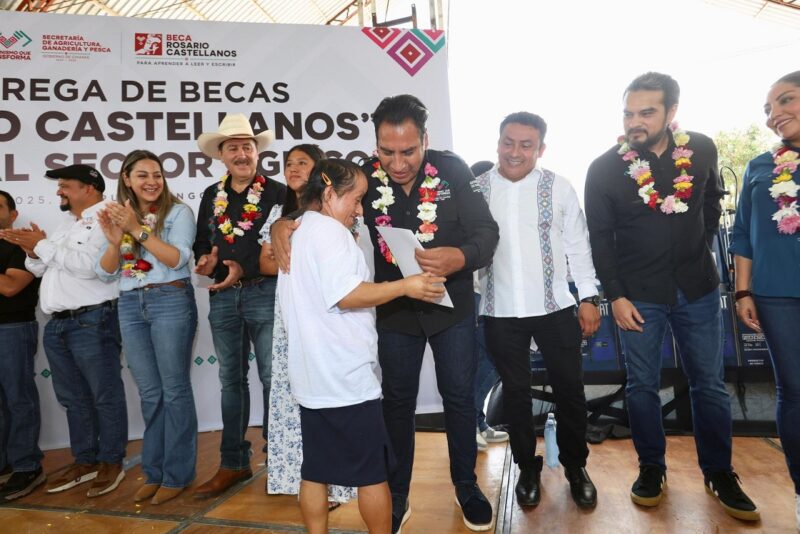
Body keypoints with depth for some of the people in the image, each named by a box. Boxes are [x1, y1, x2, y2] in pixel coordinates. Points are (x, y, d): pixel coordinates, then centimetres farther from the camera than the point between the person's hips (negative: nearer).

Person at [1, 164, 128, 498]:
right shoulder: (67, 224, 20)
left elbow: (88, 265, -22)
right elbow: (40, 269, 21)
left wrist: (44, 245, -10)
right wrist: (32, 251, 1)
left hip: (91, 321, -9)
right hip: (57, 323, 9)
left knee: (104, 394, 0)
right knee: (73, 397, 15)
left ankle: (112, 462, 11)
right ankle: (84, 460, 26)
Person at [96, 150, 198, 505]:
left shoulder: (178, 212, -1)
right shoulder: (119, 216, 13)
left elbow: (178, 258, -15)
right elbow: (105, 273, 8)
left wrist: (138, 229, -19)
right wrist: (115, 241, -10)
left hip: (170, 302, -5)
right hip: (131, 306, 5)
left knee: (174, 390, 0)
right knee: (149, 393, 12)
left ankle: (177, 475, 13)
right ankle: (154, 472, 24)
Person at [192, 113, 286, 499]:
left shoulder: (277, 192, -4)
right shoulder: (211, 196, 13)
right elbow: (201, 243, 17)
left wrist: (245, 268, -18)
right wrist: (204, 260, -5)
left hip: (265, 293, -5)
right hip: (222, 297, 5)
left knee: (272, 377, 1)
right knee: (231, 379, 12)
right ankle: (233, 464, 24)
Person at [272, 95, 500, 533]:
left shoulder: (451, 169, -14)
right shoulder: (366, 176, -11)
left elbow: (486, 232, -17)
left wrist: (459, 258, -39)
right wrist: (281, 223, -28)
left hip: (451, 305, 0)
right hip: (395, 310, 1)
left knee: (459, 396, 12)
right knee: (397, 401, 12)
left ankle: (466, 485, 35)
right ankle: (397, 496, 32)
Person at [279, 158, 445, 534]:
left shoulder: (297, 234, 18)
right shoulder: (329, 229, -12)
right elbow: (346, 294, -23)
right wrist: (405, 286, -18)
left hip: (313, 376, 9)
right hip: (345, 375, -9)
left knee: (315, 470, 14)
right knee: (372, 470, 5)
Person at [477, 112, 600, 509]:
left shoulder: (558, 187, -1)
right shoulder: (477, 188, -1)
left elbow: (578, 245, 3)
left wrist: (588, 297, 1)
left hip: (555, 307, 0)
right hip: (500, 311, 1)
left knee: (569, 389, 9)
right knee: (515, 391, 13)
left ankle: (575, 467, 32)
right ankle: (528, 468, 32)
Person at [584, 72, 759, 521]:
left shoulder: (702, 150, -2)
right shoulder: (604, 169, -9)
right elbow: (600, 237, -6)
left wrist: (701, 249, 11)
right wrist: (615, 296, -9)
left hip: (698, 287, 2)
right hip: (639, 294, -2)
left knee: (710, 384, 10)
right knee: (643, 385, 7)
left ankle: (719, 473, 28)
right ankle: (652, 468, 25)